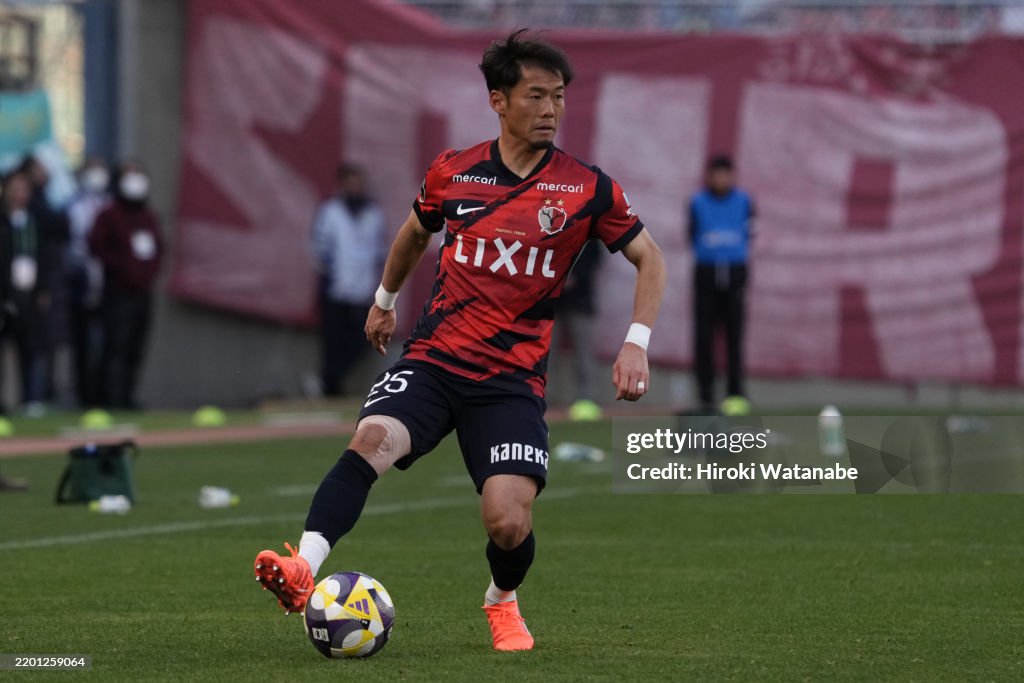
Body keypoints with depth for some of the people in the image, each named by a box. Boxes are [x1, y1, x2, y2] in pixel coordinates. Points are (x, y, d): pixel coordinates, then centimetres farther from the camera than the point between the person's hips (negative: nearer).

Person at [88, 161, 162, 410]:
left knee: (135, 351, 5)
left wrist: (151, 271, 10)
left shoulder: (149, 217, 18)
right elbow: (96, 245, -9)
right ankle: (112, 399, -14)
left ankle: (126, 397, 9)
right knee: (117, 348, -12)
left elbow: (157, 248, 26)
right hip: (119, 293, -7)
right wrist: (120, 265, -13)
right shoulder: (109, 216, -3)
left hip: (144, 293, 7)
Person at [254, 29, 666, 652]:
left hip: (514, 379, -1)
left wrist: (637, 343, -5)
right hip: (433, 359, 1)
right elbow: (417, 231, 27)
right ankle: (304, 568, -42)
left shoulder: (586, 187, 0)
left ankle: (503, 603, 20)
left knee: (509, 522, -15)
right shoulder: (452, 173, 5)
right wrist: (386, 300, 36)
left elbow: (650, 260, 8)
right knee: (373, 438, -30)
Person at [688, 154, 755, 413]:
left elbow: (748, 234, 10)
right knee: (703, 335, -3)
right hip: (705, 273, 0)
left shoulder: (743, 201, 6)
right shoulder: (697, 203, 5)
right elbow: (693, 237, 9)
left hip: (735, 272, 0)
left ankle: (736, 392, 3)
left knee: (734, 333, -2)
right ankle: (706, 397, 2)